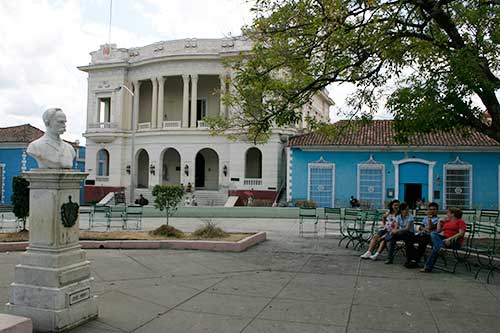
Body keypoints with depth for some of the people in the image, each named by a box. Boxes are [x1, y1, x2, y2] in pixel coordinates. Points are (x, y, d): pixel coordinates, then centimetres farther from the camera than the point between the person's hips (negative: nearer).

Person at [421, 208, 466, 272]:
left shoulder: (460, 221, 7)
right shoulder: (446, 222, 26)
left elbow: (461, 233, -9)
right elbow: (438, 231, 21)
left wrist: (450, 238, -20)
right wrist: (440, 222, 18)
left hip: (455, 242, -6)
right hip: (444, 239, 6)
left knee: (436, 247, -30)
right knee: (433, 233, -25)